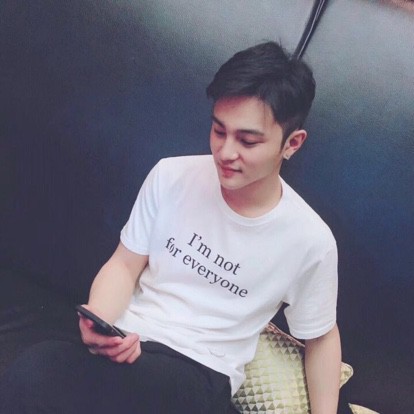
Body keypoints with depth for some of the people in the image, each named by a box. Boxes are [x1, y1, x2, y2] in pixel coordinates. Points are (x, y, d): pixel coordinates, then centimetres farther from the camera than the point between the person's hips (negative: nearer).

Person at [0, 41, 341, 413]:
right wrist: (99, 322, -16)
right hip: (128, 343, 3)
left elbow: (321, 336, 8)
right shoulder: (171, 176, -2)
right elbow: (125, 265, 5)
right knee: (33, 374, -34)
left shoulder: (311, 241, -8)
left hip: (199, 376, -3)